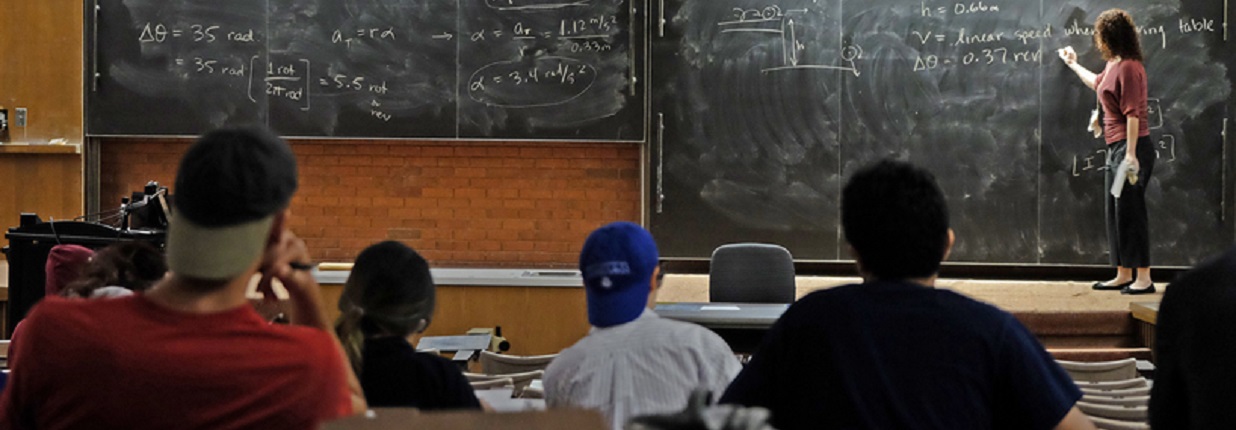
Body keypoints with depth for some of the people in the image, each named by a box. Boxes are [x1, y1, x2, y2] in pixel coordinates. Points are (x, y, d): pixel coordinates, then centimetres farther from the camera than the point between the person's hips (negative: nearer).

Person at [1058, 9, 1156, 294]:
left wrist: (1131, 154, -24)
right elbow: (1098, 83, 40)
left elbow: (1133, 113, -21)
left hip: (1131, 147, -10)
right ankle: (1123, 276, 19)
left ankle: (1144, 278, -5)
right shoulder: (1113, 65, 15)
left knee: (1130, 210, -9)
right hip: (1116, 149, 10)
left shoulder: (1129, 67, -16)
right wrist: (1073, 65, 53)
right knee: (1115, 211, 12)